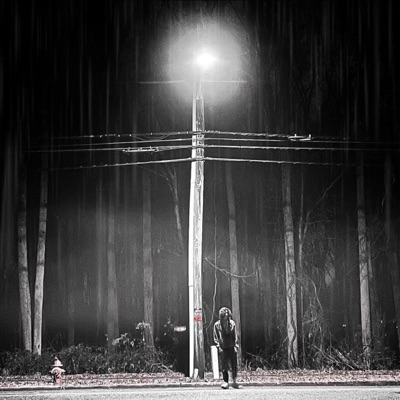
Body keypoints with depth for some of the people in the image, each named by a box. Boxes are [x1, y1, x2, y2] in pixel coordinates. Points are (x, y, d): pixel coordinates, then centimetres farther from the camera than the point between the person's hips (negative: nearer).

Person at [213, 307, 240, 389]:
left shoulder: (232, 323, 4)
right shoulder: (217, 325, 0)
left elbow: (235, 336, 8)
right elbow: (216, 337, 2)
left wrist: (236, 346, 0)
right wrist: (219, 347, -7)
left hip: (231, 347, 1)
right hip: (223, 348, -1)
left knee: (234, 365, 2)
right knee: (224, 366, -4)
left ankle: (234, 382, 13)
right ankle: (225, 382, 1)